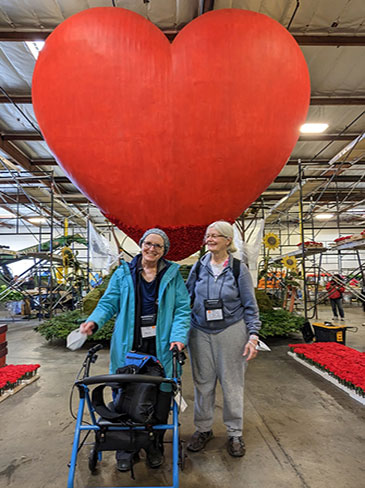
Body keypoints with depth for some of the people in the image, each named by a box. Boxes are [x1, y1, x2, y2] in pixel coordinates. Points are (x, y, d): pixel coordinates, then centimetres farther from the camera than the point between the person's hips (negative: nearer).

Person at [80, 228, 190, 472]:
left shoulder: (173, 274, 5)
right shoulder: (123, 273, 7)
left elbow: (183, 308, 1)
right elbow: (109, 303, 6)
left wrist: (178, 336, -12)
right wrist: (94, 321, -13)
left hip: (161, 347, 0)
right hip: (129, 346, 0)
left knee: (160, 397, 7)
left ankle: (155, 445, 32)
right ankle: (125, 447, 29)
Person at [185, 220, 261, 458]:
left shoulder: (239, 269, -3)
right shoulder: (199, 266, 3)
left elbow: (250, 306, 0)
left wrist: (253, 336, -6)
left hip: (231, 331, -2)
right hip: (200, 332, 3)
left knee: (232, 384, 8)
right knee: (203, 382, 11)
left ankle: (235, 433, 28)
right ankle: (203, 429, 31)